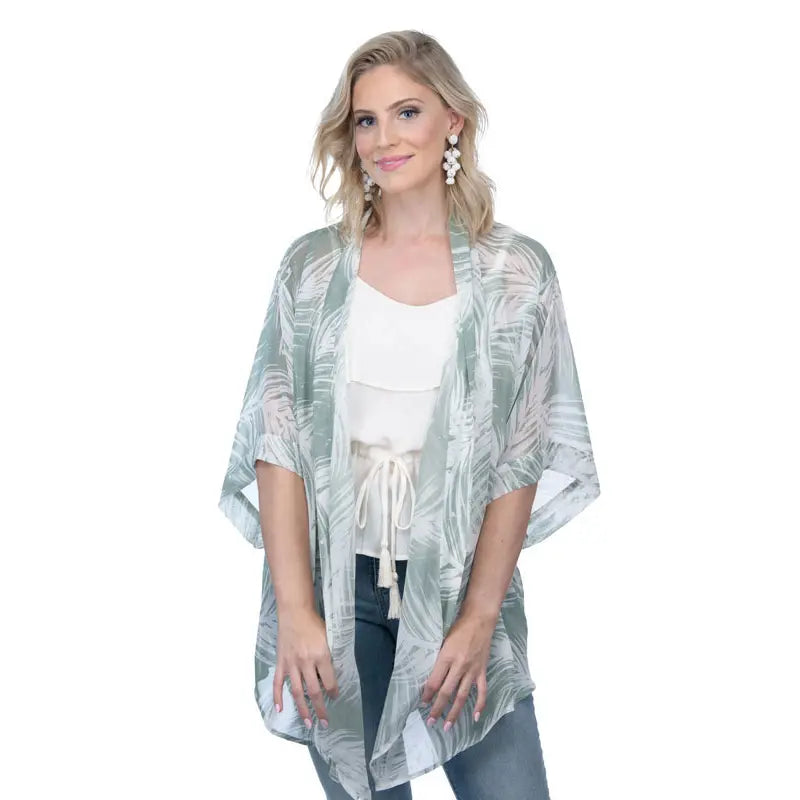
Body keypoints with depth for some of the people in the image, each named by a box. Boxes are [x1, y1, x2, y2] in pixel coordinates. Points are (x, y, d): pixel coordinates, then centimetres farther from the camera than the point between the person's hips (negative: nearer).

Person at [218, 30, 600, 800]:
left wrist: (479, 619, -9)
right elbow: (277, 445, -1)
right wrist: (295, 612, -9)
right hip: (333, 581, 1)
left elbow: (523, 457, -3)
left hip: (459, 581, 0)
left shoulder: (517, 271, -1)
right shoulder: (311, 266, 2)